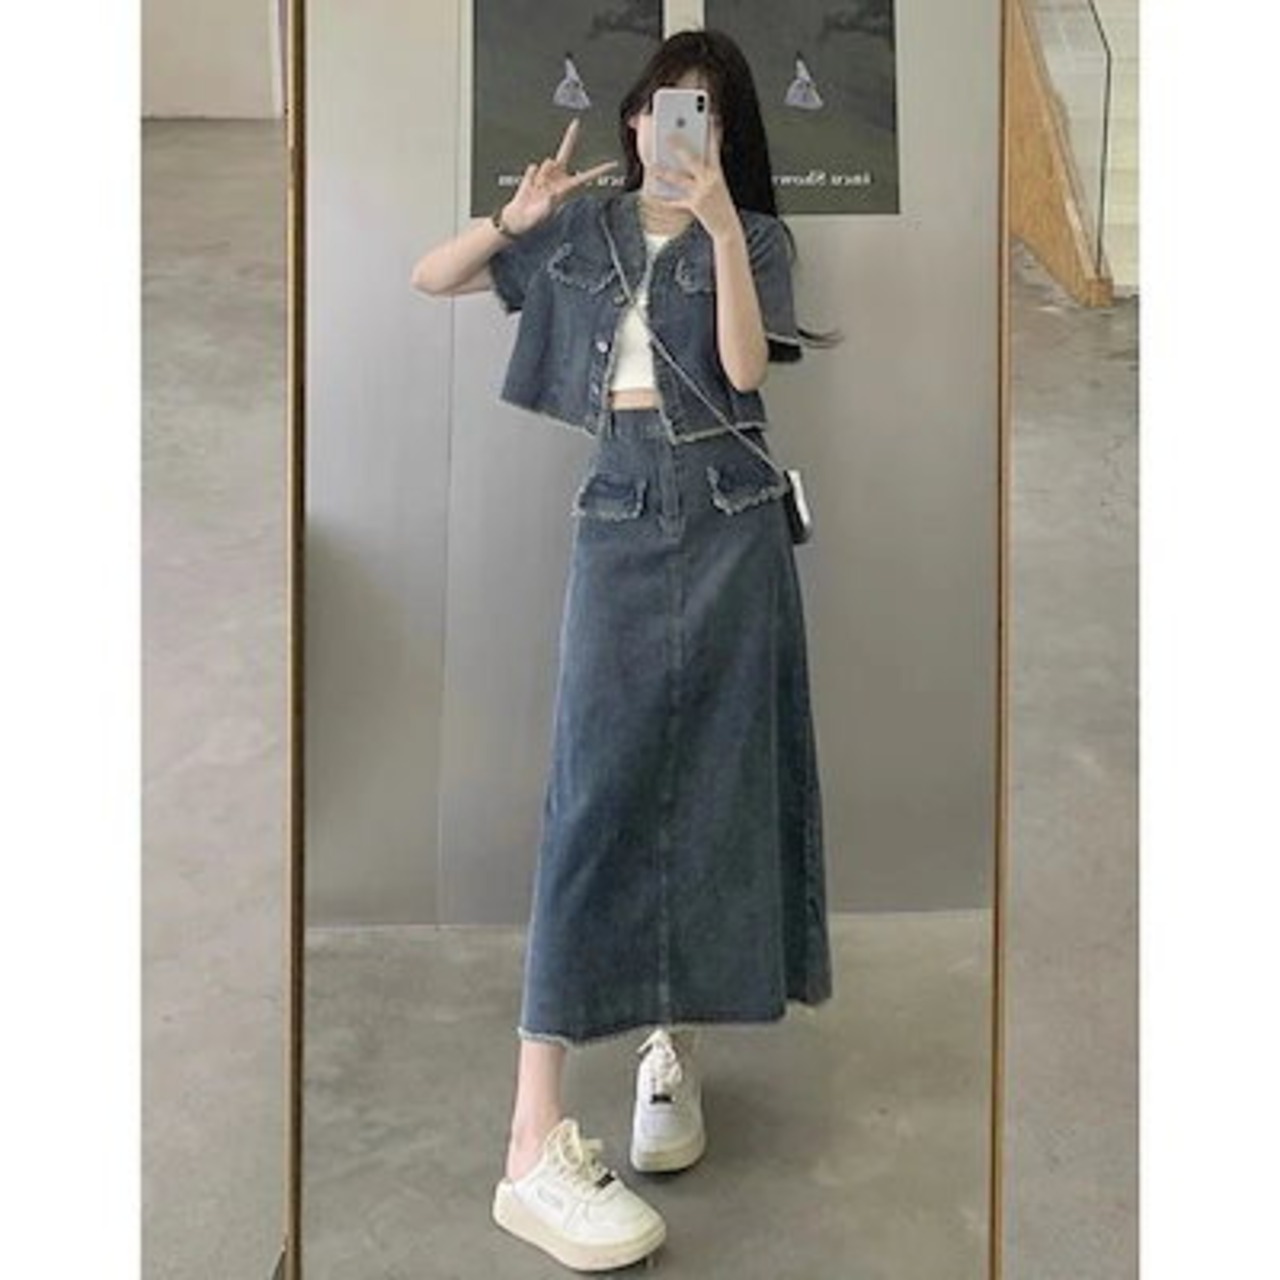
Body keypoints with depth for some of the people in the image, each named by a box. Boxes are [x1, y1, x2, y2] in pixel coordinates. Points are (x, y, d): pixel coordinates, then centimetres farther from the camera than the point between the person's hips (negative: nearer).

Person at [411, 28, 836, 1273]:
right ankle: (535, 1144, -14)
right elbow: (428, 278, 10)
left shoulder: (753, 236, 7)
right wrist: (516, 216, -6)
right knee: (597, 790, -11)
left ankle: (673, 1045, 20)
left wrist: (721, 225, -17)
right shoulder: (581, 225, 13)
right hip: (619, 520, 0)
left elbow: (744, 368, -10)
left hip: (727, 519, 0)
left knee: (710, 785, 2)